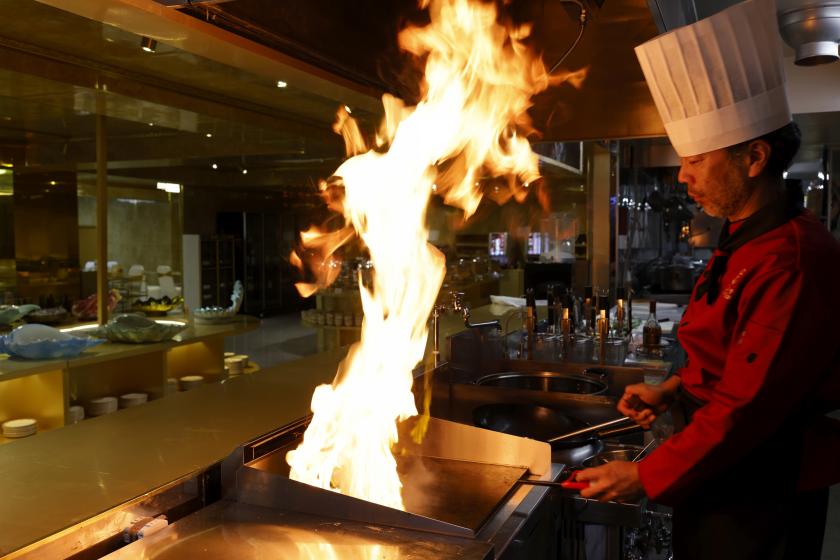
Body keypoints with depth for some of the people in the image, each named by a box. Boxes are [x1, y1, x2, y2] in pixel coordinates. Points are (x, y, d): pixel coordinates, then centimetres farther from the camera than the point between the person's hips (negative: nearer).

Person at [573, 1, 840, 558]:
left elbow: (747, 406, -25)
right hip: (719, 483, 9)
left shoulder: (792, 261, -25)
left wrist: (646, 476, -18)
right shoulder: (745, 241, 6)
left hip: (762, 501, -9)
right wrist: (673, 390, 4)